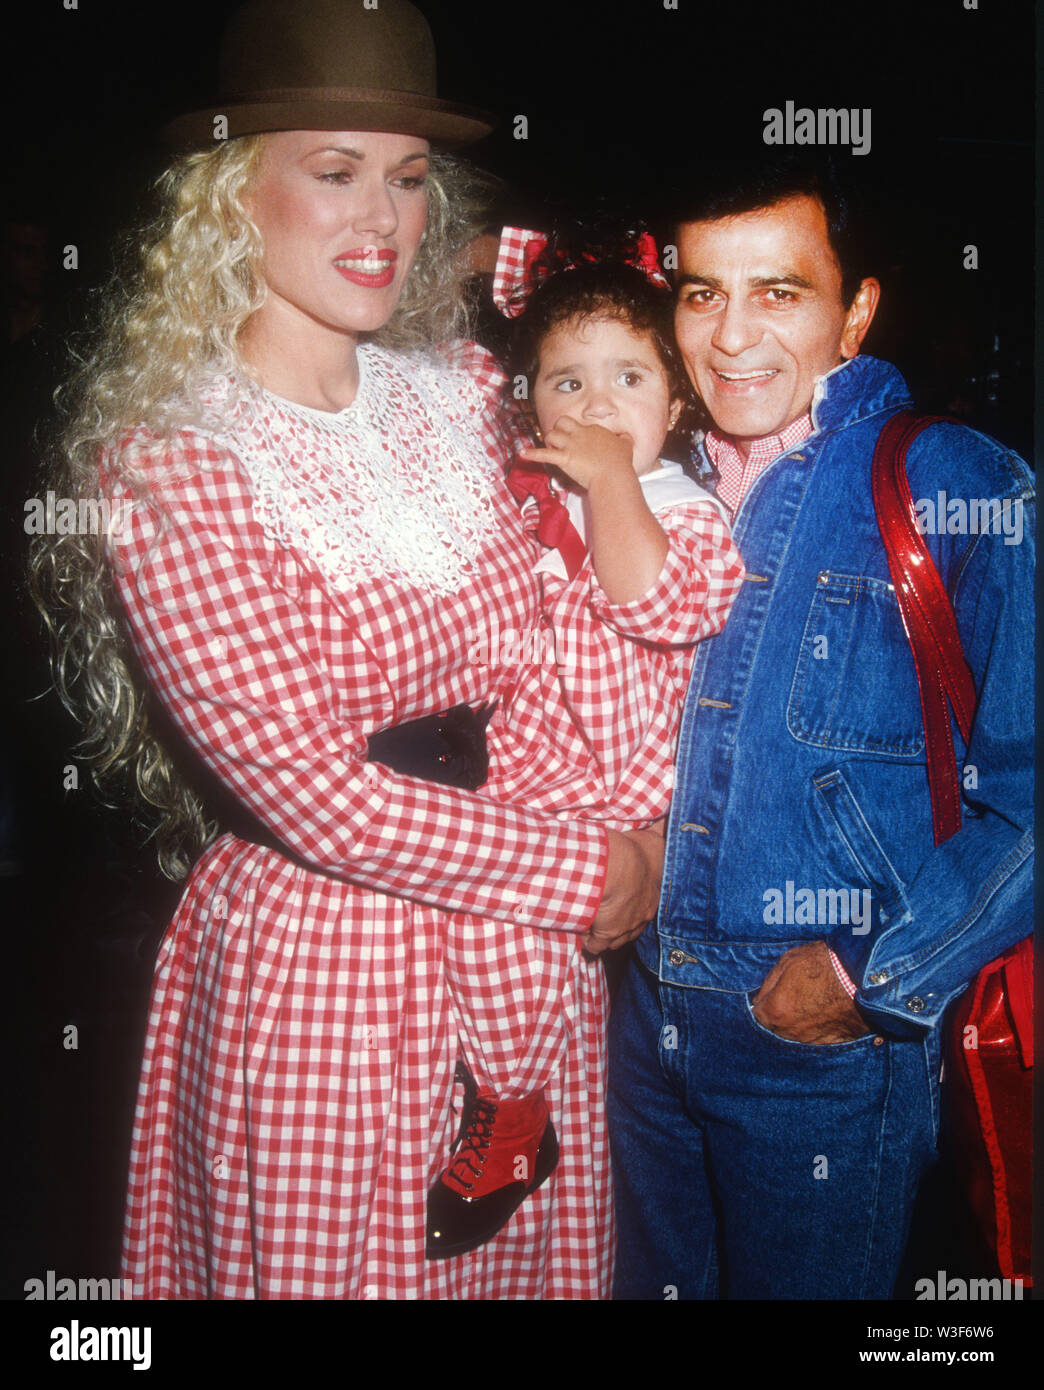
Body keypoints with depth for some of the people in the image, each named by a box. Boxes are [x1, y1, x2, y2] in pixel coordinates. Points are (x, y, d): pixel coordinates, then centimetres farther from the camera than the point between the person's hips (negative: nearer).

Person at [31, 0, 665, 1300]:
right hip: (321, 982, -5)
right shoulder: (168, 467, -16)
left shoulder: (453, 404, 2)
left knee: (534, 1262, 20)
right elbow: (324, 801, -20)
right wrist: (595, 868, -13)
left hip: (535, 954, 6)